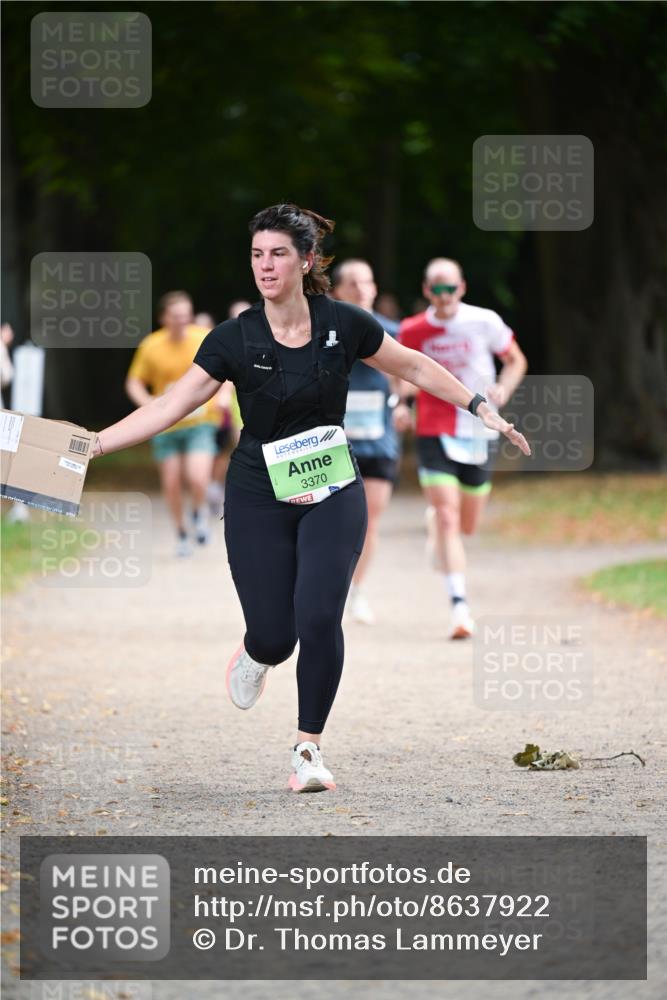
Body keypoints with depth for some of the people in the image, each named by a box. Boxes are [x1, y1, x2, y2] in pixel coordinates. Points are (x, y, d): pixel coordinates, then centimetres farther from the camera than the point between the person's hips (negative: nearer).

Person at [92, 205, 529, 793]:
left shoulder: (344, 325, -7)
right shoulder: (234, 339, -10)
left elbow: (413, 368, 7)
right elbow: (171, 406, -10)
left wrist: (483, 410, 5)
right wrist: (92, 444, -19)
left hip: (332, 492, 0)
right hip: (258, 499, 0)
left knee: (319, 618, -17)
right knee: (274, 637, -5)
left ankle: (309, 749, 1)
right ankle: (256, 656, 36)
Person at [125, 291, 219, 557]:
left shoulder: (206, 339, -6)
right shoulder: (151, 346, -6)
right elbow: (134, 383, 3)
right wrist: (150, 404, -15)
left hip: (200, 422, -1)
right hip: (166, 425, 1)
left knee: (197, 479, -19)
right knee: (171, 485, 5)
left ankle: (200, 511, 15)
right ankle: (181, 533, 29)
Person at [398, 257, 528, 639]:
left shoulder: (485, 322, -6)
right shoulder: (413, 331, -4)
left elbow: (516, 360, 7)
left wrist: (504, 389, -13)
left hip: (478, 433, 1)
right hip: (434, 432, -1)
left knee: (468, 526, 12)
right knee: (447, 519, -16)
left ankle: (436, 519, 50)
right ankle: (460, 606, -17)